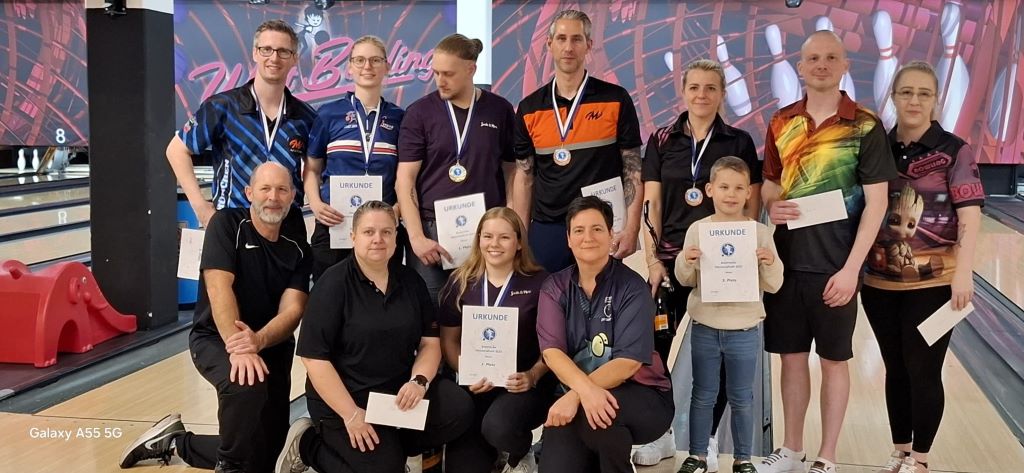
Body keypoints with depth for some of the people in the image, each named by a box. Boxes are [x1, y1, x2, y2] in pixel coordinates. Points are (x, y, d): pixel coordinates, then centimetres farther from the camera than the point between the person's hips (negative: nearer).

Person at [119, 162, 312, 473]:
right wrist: (237, 347, -34)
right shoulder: (227, 223, -9)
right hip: (215, 338, -4)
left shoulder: (298, 250, 0)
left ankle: (175, 442, 24)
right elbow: (219, 287, -21)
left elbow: (291, 310, -11)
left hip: (270, 345, 5)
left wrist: (258, 340, -33)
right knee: (246, 386, -39)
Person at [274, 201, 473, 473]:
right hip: (344, 399, -5)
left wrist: (418, 381, -16)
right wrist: (351, 414, -20)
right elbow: (314, 357, -15)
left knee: (459, 409, -17)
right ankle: (308, 444, 5)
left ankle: (391, 446, 1)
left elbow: (430, 342, 6)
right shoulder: (333, 284, -10)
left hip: (399, 391, 5)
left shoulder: (411, 282, 5)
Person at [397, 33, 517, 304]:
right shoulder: (420, 112, 1)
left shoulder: (500, 110, 6)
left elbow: (511, 172, 10)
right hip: (431, 230, -1)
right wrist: (417, 237, -11)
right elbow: (405, 180, -2)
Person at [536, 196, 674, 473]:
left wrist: (574, 396, -30)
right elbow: (552, 351, -10)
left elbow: (628, 362, -16)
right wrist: (585, 390, -31)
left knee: (593, 415, -35)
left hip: (640, 396, -2)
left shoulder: (632, 287, -7)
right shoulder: (554, 288, 3)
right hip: (576, 394, 3)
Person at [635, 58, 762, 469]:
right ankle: (662, 432, 14)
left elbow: (751, 206, 2)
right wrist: (652, 260, -5)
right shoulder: (662, 140, 5)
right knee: (655, 345, -3)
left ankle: (707, 440, 19)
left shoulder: (739, 142, 2)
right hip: (672, 258, 1)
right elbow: (651, 204, 2)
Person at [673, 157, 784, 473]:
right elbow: (686, 280, 4)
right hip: (704, 328, 1)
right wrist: (685, 263, -16)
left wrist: (770, 264, -21)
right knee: (703, 396, 10)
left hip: (744, 331, 0)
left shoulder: (760, 233, -3)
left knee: (741, 399, 10)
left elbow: (772, 286, -1)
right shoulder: (697, 230, -2)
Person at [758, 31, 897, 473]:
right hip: (786, 261, 4)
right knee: (792, 356, 12)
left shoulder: (865, 126, -7)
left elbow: (876, 203, -9)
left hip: (833, 265, -3)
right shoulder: (781, 122, 5)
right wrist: (772, 205, -10)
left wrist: (851, 269, -15)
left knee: (833, 361, 8)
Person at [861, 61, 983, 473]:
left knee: (923, 372, 3)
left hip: (933, 283, -3)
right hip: (880, 282, 4)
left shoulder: (954, 151, -5)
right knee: (895, 370, 14)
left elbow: (970, 216, -11)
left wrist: (963, 273, -20)